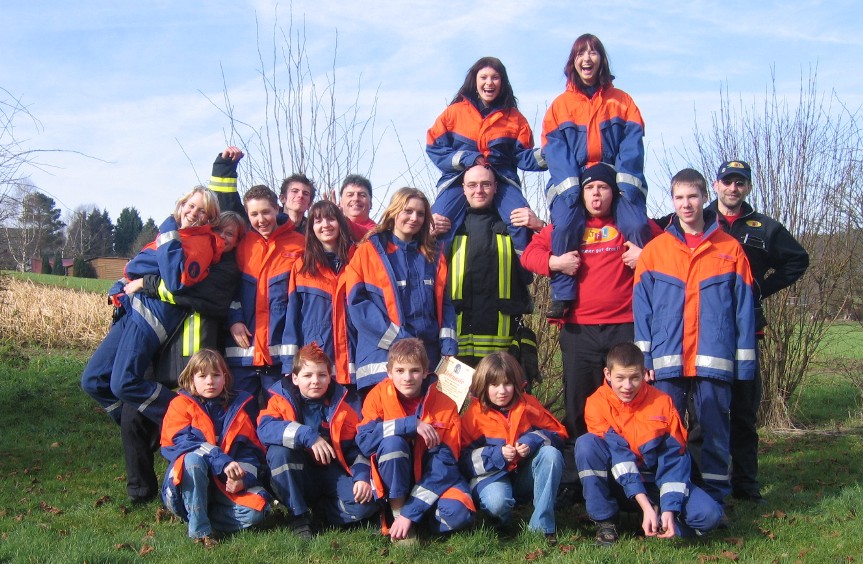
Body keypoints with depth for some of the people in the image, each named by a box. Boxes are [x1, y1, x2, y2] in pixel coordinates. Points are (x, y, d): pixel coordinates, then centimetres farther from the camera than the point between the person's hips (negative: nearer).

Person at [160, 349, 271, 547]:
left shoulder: (238, 407, 7)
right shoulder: (181, 405, 0)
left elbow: (251, 450, 2)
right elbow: (184, 441, -17)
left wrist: (243, 478, -20)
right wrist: (223, 462, -30)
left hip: (226, 486, 2)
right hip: (187, 486, -2)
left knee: (256, 510, -25)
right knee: (194, 457, -35)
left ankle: (201, 514, -5)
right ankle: (199, 529, -26)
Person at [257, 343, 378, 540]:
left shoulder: (345, 402, -2)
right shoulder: (282, 398, -7)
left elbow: (359, 445, -1)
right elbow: (265, 428, -26)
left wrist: (362, 477, -19)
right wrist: (307, 435, -36)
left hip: (333, 474, 1)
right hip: (295, 479, -1)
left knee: (366, 504, -26)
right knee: (278, 450, -31)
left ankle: (317, 510, 3)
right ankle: (299, 516, -17)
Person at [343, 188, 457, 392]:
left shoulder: (434, 254, 18)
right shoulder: (369, 251, 6)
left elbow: (445, 303, 14)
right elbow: (357, 301, -3)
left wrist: (448, 346, -2)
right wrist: (398, 338, -11)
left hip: (428, 357, 4)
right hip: (382, 356, -3)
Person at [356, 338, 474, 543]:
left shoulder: (445, 407, -14)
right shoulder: (379, 396, -11)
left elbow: (443, 465, -19)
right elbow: (364, 441, -24)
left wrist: (410, 513, -25)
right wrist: (411, 425, -32)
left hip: (430, 478, 0)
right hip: (393, 481, 0)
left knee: (458, 513, -30)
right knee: (393, 442, -31)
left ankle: (405, 513, -1)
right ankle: (396, 510, -16)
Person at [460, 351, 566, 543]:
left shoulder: (528, 405, -1)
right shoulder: (474, 415, -7)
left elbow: (557, 432, 2)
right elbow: (464, 459, -9)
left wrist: (532, 442, -18)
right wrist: (497, 455, -23)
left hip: (526, 475, 3)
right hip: (493, 475, -3)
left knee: (551, 454, -26)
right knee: (496, 501, -37)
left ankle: (541, 524, -22)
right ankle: (501, 520, 3)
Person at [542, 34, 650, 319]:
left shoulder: (622, 101, 15)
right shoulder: (561, 104, 14)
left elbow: (632, 144, 3)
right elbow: (554, 148, 2)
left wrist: (626, 182, -14)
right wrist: (569, 186, -15)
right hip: (571, 182, 0)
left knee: (637, 226, -27)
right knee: (565, 225, -30)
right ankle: (562, 296, -23)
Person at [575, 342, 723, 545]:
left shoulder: (662, 402, -10)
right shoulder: (598, 403, -14)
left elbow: (674, 458, -14)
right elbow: (618, 455, -22)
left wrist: (669, 509, -27)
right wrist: (646, 506, -31)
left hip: (656, 481, 1)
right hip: (618, 483, -1)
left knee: (710, 514, -25)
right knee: (586, 443, -31)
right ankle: (605, 522, -17)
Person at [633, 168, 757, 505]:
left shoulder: (730, 249, 6)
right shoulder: (653, 250, 7)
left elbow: (744, 309, 4)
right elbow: (642, 309, 5)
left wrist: (745, 362, 0)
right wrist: (643, 358, -3)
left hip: (713, 362, 0)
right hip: (668, 361, 1)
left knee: (715, 433, 5)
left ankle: (715, 500, 15)